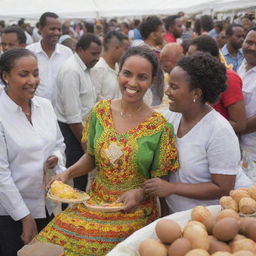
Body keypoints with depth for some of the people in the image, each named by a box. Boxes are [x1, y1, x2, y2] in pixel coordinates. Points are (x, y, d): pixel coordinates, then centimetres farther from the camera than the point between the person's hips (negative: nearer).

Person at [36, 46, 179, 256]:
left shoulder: (159, 126, -10)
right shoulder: (101, 111, -1)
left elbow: (160, 178, -2)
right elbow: (92, 157, 10)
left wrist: (140, 192, -20)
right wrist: (69, 173, -7)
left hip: (135, 211, -3)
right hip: (94, 201, 3)